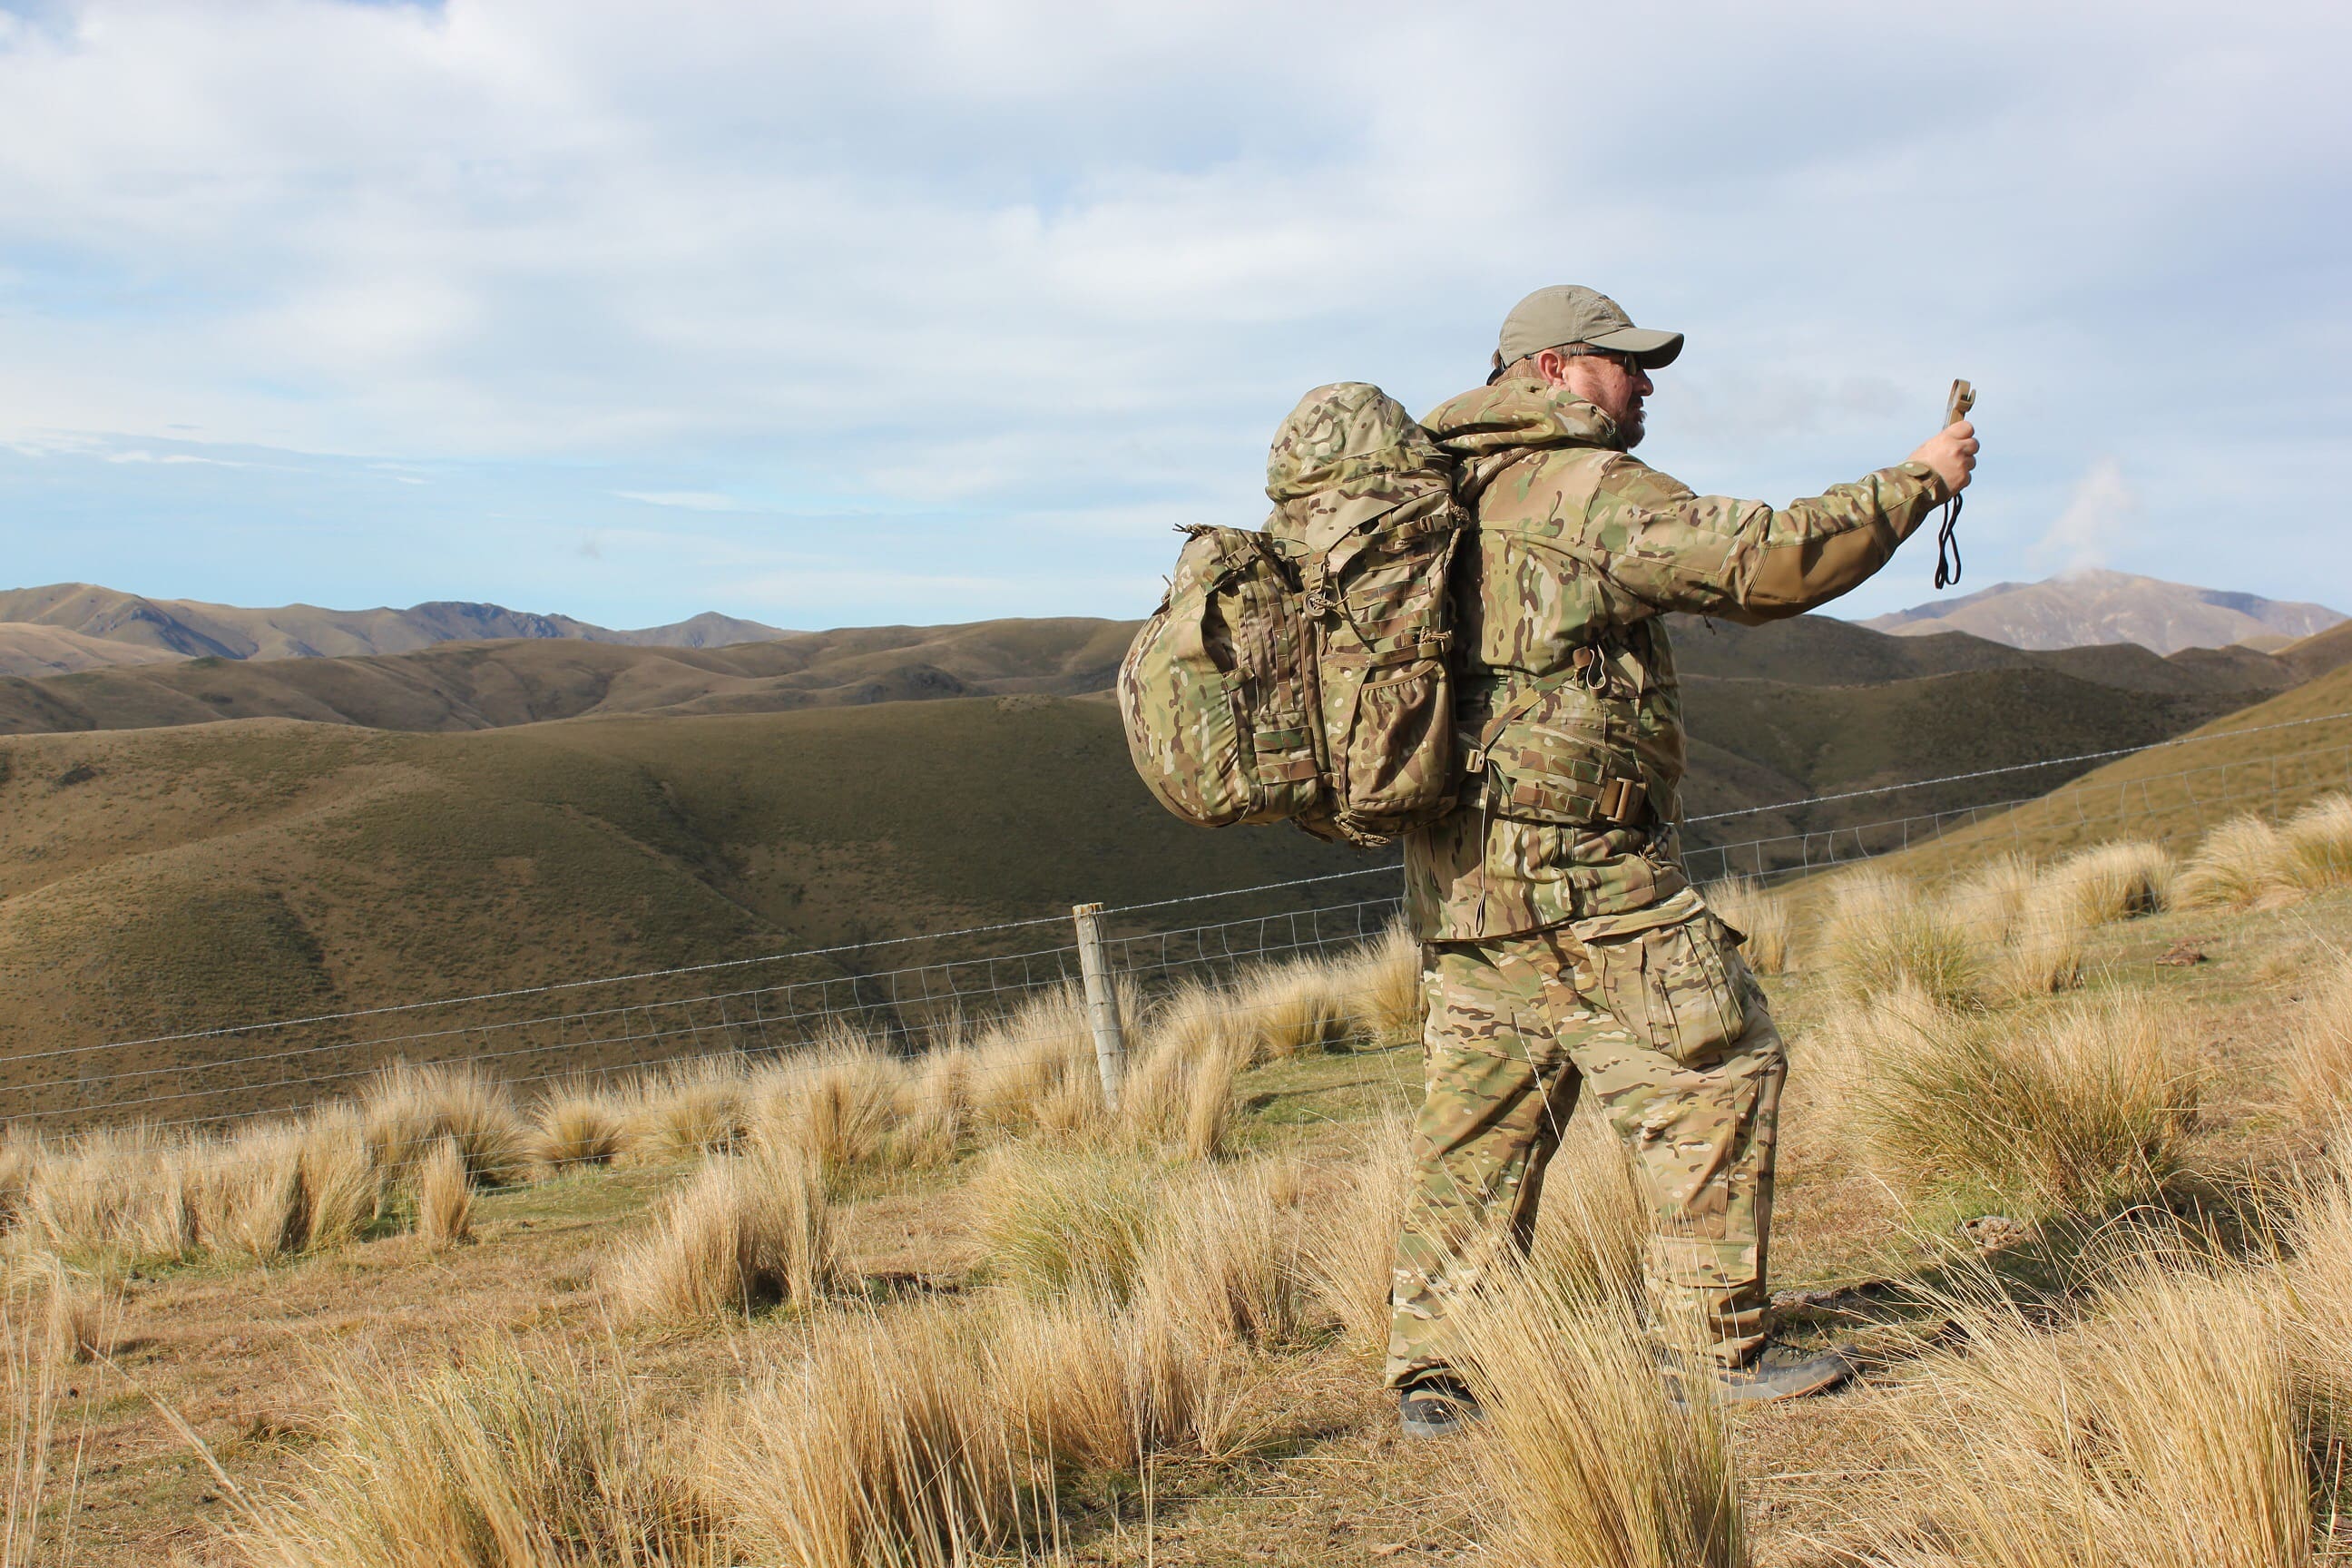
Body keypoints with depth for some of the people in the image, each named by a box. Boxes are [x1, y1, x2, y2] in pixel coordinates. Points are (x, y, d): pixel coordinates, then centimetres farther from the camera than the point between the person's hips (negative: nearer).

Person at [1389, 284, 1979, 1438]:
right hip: (1573, 867, -9)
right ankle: (1715, 1353, 5)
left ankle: (1432, 1375, 14)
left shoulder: (1454, 493, 17)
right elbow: (1768, 563, -13)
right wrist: (1917, 480, -3)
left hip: (1461, 879, 9)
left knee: (1482, 1112, 12)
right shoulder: (1582, 489, -10)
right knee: (1715, 1075, 0)